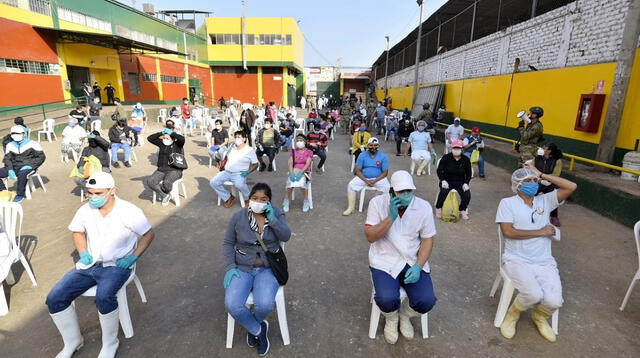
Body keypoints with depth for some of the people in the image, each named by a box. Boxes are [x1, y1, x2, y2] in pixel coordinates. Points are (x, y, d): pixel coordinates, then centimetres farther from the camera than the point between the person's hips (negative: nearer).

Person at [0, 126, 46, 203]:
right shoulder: (10, 145, 11)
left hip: (28, 167, -6)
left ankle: (20, 195, -20)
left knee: (22, 174, -38)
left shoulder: (32, 144, -4)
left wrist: (29, 166, -16)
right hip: (14, 167, 6)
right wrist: (10, 170, -6)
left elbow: (41, 157, -6)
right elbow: (7, 159, 12)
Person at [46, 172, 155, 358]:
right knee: (55, 298, -7)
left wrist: (133, 258, -14)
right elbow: (77, 231, 19)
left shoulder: (129, 211, -15)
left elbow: (148, 234, -6)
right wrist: (83, 253, 1)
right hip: (89, 264, 6)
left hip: (116, 266, -6)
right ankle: (72, 342, 16)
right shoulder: (85, 210, 0)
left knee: (103, 297, -33)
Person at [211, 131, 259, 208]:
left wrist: (248, 172, -16)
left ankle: (247, 198, -6)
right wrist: (223, 166, 11)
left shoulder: (249, 150, -1)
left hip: (239, 174, -5)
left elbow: (255, 164, 0)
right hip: (227, 172, 6)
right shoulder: (232, 147, 13)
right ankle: (228, 197, 2)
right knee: (213, 182, -15)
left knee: (239, 184, -37)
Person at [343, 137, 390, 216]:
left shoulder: (383, 156, -5)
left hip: (378, 178, -1)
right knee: (351, 185, -23)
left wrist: (374, 181, -19)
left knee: (387, 187, -30)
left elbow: (385, 172, -6)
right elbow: (358, 170, -5)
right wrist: (366, 181, -20)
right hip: (363, 177, 1)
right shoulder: (362, 155, -3)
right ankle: (351, 207, -11)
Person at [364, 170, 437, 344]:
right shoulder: (377, 203, -11)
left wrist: (418, 266, -14)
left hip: (413, 261, 2)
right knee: (387, 300, -26)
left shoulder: (424, 207, -7)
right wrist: (391, 217, -25)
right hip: (385, 261, -2)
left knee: (426, 302, -19)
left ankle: (404, 315, 20)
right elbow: (370, 237, -13)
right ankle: (391, 318, 15)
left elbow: (427, 240, -1)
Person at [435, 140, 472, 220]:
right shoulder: (446, 157, -6)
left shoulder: (466, 160, 0)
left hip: (460, 182, 2)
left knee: (467, 194, -21)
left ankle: (463, 210, 8)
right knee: (444, 191, -32)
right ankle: (438, 208, -7)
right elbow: (439, 170, -3)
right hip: (447, 181, -2)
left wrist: (466, 183, -8)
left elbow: (469, 174, 8)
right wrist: (443, 180, -18)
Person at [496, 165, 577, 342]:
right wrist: (541, 232, -9)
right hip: (517, 260, -4)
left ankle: (539, 317, 21)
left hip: (544, 262, 4)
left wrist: (541, 174, 0)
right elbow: (508, 232, -14)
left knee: (554, 301, -18)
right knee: (534, 294, -28)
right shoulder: (508, 203, -3)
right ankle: (512, 315, 7)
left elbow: (571, 187, -1)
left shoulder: (545, 200, 9)